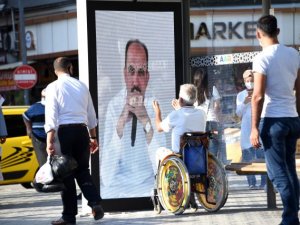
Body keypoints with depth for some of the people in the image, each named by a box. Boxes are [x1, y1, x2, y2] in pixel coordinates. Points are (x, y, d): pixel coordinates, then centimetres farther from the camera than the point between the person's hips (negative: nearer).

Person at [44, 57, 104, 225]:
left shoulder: (53, 87, -3)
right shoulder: (81, 86, 11)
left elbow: (51, 116, -10)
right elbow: (91, 115, 15)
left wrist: (50, 141, -13)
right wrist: (93, 137, 23)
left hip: (64, 131, -4)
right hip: (82, 130, 4)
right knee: (83, 170, 15)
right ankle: (95, 202, -6)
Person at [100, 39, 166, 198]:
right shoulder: (114, 105, -2)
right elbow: (106, 178, -10)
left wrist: (147, 123, -23)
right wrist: (120, 125, -20)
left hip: (149, 187, 0)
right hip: (116, 189, 1)